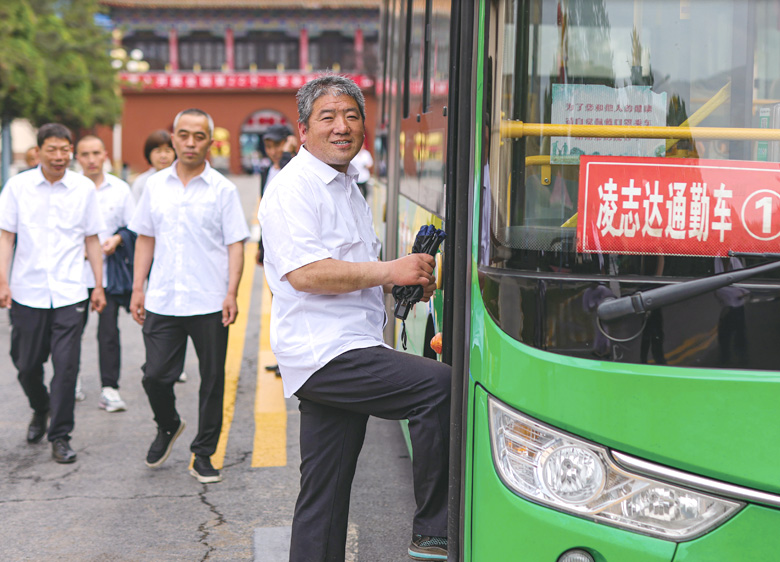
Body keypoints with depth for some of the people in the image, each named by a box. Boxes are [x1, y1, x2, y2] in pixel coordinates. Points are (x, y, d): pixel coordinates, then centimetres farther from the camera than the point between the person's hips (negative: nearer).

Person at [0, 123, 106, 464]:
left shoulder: (84, 188, 2)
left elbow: (91, 240, 9)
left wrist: (99, 285, 7)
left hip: (69, 292, -1)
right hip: (27, 291, 1)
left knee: (66, 365, -6)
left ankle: (60, 436, 4)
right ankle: (40, 409, 40)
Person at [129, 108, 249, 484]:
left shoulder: (222, 189, -1)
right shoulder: (156, 186, 8)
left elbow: (235, 244, -3)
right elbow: (145, 238, 14)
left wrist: (231, 294, -12)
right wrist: (138, 288, 7)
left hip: (209, 303, -2)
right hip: (161, 301, 2)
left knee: (212, 379, 4)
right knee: (155, 375, 1)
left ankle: (203, 455, 18)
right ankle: (167, 427, 32)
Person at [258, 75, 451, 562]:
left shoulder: (348, 188, 23)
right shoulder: (294, 187, -9)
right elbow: (305, 273, -21)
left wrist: (407, 281, 15)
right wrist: (390, 271, -17)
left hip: (345, 352, 10)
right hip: (321, 353, -10)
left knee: (326, 492, 11)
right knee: (440, 386, -24)